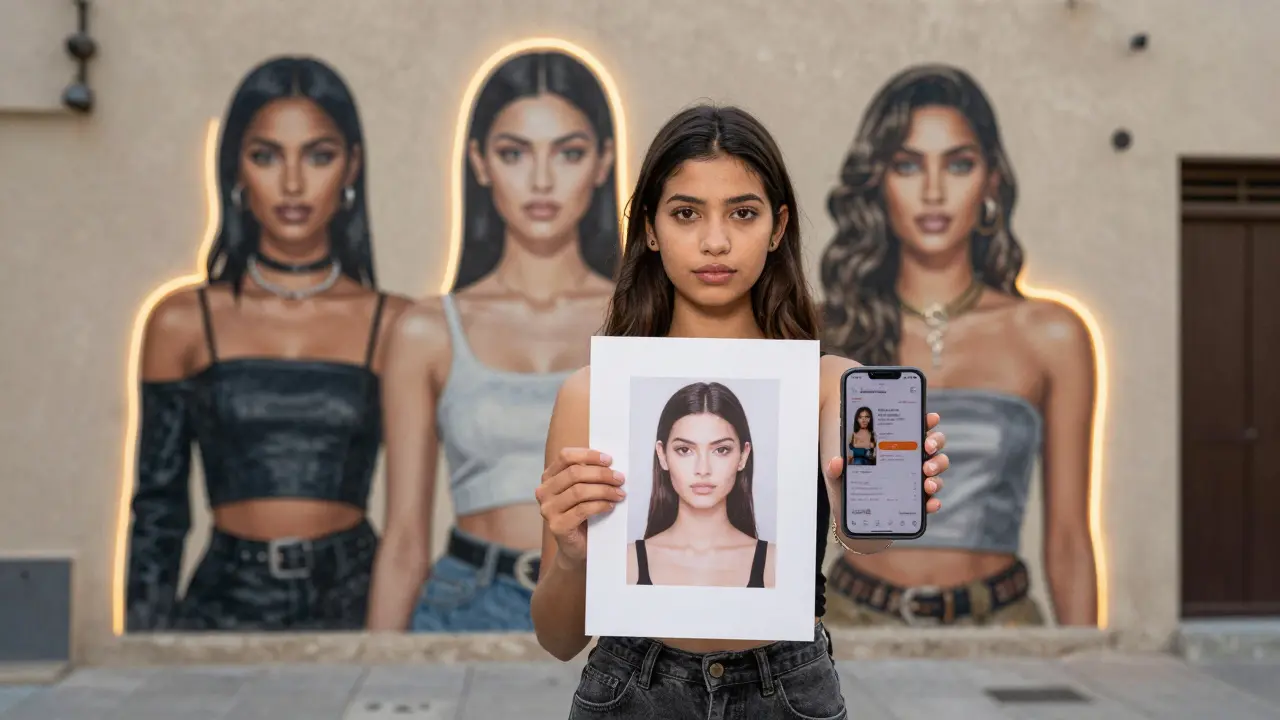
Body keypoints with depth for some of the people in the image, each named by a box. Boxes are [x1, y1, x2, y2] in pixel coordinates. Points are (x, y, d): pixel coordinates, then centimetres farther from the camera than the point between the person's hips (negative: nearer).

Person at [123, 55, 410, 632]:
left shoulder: (395, 325, 0)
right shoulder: (182, 323, 2)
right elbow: (157, 513, 6)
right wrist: (144, 639, 2)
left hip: (354, 600, 0)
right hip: (224, 604, 1)